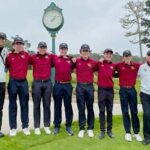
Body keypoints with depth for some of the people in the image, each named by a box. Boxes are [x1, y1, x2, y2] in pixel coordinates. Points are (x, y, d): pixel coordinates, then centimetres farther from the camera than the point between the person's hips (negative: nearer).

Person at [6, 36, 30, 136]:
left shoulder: (26, 55, 3)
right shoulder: (9, 56, 0)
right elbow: (6, 67, 3)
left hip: (23, 82, 1)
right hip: (13, 82, -1)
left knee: (24, 104, 7)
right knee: (13, 105, 5)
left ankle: (25, 126, 17)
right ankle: (13, 128, 12)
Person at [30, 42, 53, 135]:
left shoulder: (50, 57, 8)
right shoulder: (33, 57, 3)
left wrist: (49, 53, 5)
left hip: (47, 83, 2)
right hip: (37, 83, -1)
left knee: (47, 105, 6)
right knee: (37, 106, 4)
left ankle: (47, 126, 15)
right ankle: (37, 127, 11)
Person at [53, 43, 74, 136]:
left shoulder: (71, 59, 5)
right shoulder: (55, 58, 1)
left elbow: (74, 69, 13)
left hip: (68, 85, 1)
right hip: (58, 85, -1)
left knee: (68, 106, 7)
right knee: (57, 106, 8)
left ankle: (68, 126, 17)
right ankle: (57, 126, 18)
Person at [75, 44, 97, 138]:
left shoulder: (93, 62, 0)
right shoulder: (77, 61, 1)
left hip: (89, 86, 0)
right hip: (80, 86, 0)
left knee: (90, 108, 7)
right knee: (81, 108, 5)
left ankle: (90, 129, 16)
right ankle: (82, 129, 12)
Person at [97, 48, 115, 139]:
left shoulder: (114, 65, 3)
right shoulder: (99, 63, -2)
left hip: (110, 90, 2)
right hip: (101, 89, -2)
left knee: (110, 111, 8)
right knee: (102, 110, 4)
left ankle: (109, 130, 18)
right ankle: (102, 130, 11)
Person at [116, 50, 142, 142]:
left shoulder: (136, 65, 2)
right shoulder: (119, 65, -2)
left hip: (132, 90, 1)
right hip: (123, 90, -1)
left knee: (134, 112, 6)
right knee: (125, 112, 4)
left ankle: (136, 133, 14)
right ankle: (128, 133, 12)